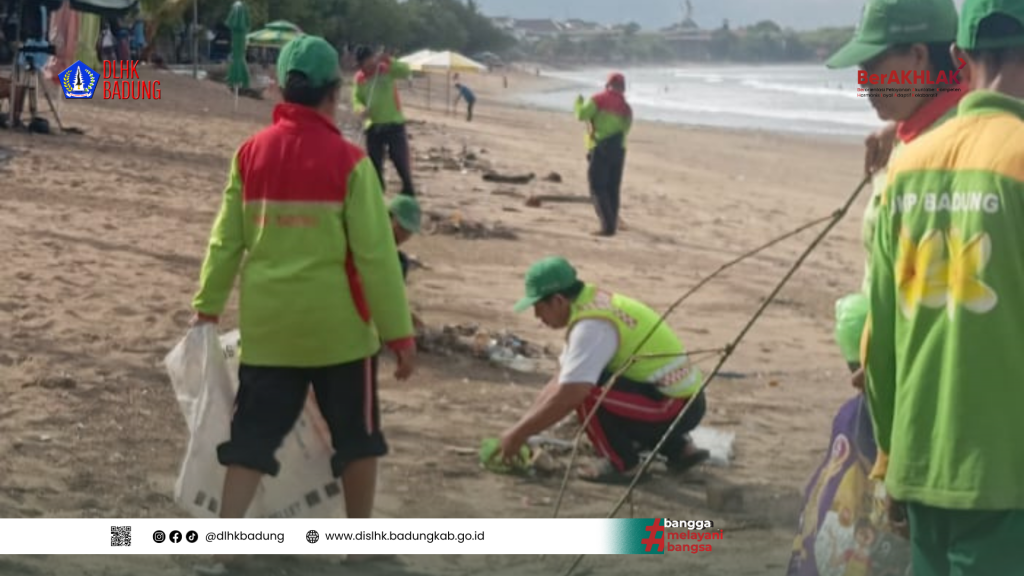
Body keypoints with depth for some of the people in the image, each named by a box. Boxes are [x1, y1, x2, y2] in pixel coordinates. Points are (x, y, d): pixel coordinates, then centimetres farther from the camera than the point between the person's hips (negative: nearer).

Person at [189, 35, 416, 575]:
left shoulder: (251, 154, -1)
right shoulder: (347, 161, -12)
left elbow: (226, 241, 5)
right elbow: (375, 255, -11)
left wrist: (207, 307, 15)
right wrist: (399, 332, -5)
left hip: (266, 326, 3)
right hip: (338, 326, -3)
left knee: (252, 437, 8)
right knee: (356, 437, 15)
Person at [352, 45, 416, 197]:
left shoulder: (387, 69, -6)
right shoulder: (359, 78, 3)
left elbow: (406, 71, -20)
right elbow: (356, 99, 0)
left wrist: (388, 61, -30)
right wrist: (361, 109, -22)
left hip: (394, 123, -3)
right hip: (373, 126, 3)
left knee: (401, 159, 0)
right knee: (374, 161, 5)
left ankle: (408, 189, 15)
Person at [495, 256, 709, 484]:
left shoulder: (591, 325, -19)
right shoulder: (594, 302, 11)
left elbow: (567, 395, -26)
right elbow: (561, 380, 15)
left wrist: (519, 434, -14)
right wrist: (521, 428, 12)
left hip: (676, 406, -10)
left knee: (585, 390, -21)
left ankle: (622, 464, -3)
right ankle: (678, 447, 20)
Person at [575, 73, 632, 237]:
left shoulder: (599, 99, -3)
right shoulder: (626, 108, 11)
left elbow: (582, 115, -9)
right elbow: (625, 129, 11)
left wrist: (579, 103, 11)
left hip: (600, 149, -6)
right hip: (619, 150, 6)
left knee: (598, 188, -5)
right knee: (612, 189, 12)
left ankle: (607, 225, -15)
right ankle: (612, 225, 12)